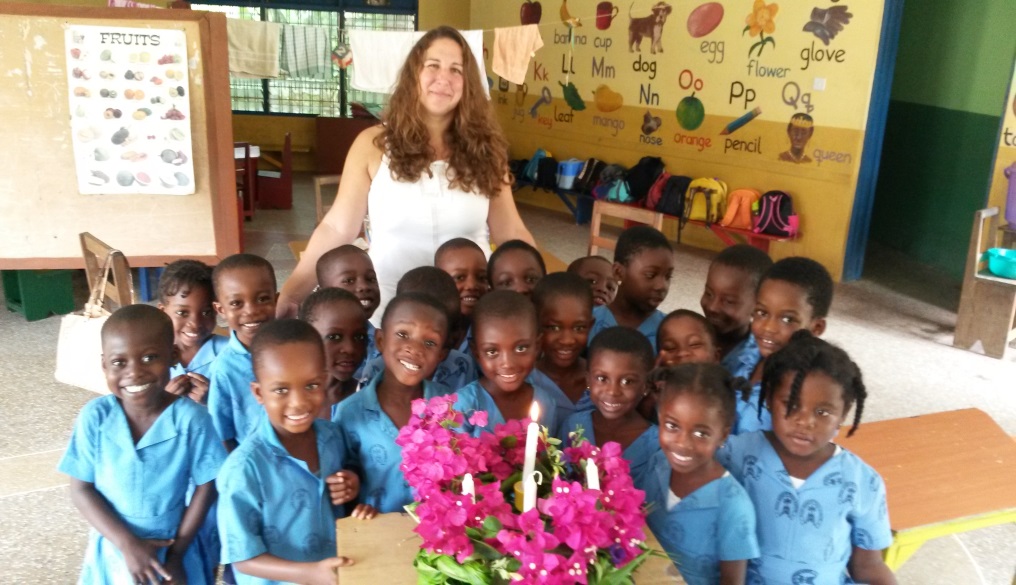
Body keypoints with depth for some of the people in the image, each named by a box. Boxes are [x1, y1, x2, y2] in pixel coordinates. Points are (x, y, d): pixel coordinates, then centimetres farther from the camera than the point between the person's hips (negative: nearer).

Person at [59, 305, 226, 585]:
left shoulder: (191, 417, -20)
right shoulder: (95, 416, -15)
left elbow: (206, 487, -10)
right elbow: (81, 490, -9)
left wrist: (176, 553, -8)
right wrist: (128, 544, -15)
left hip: (174, 546, -1)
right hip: (114, 548, 1)